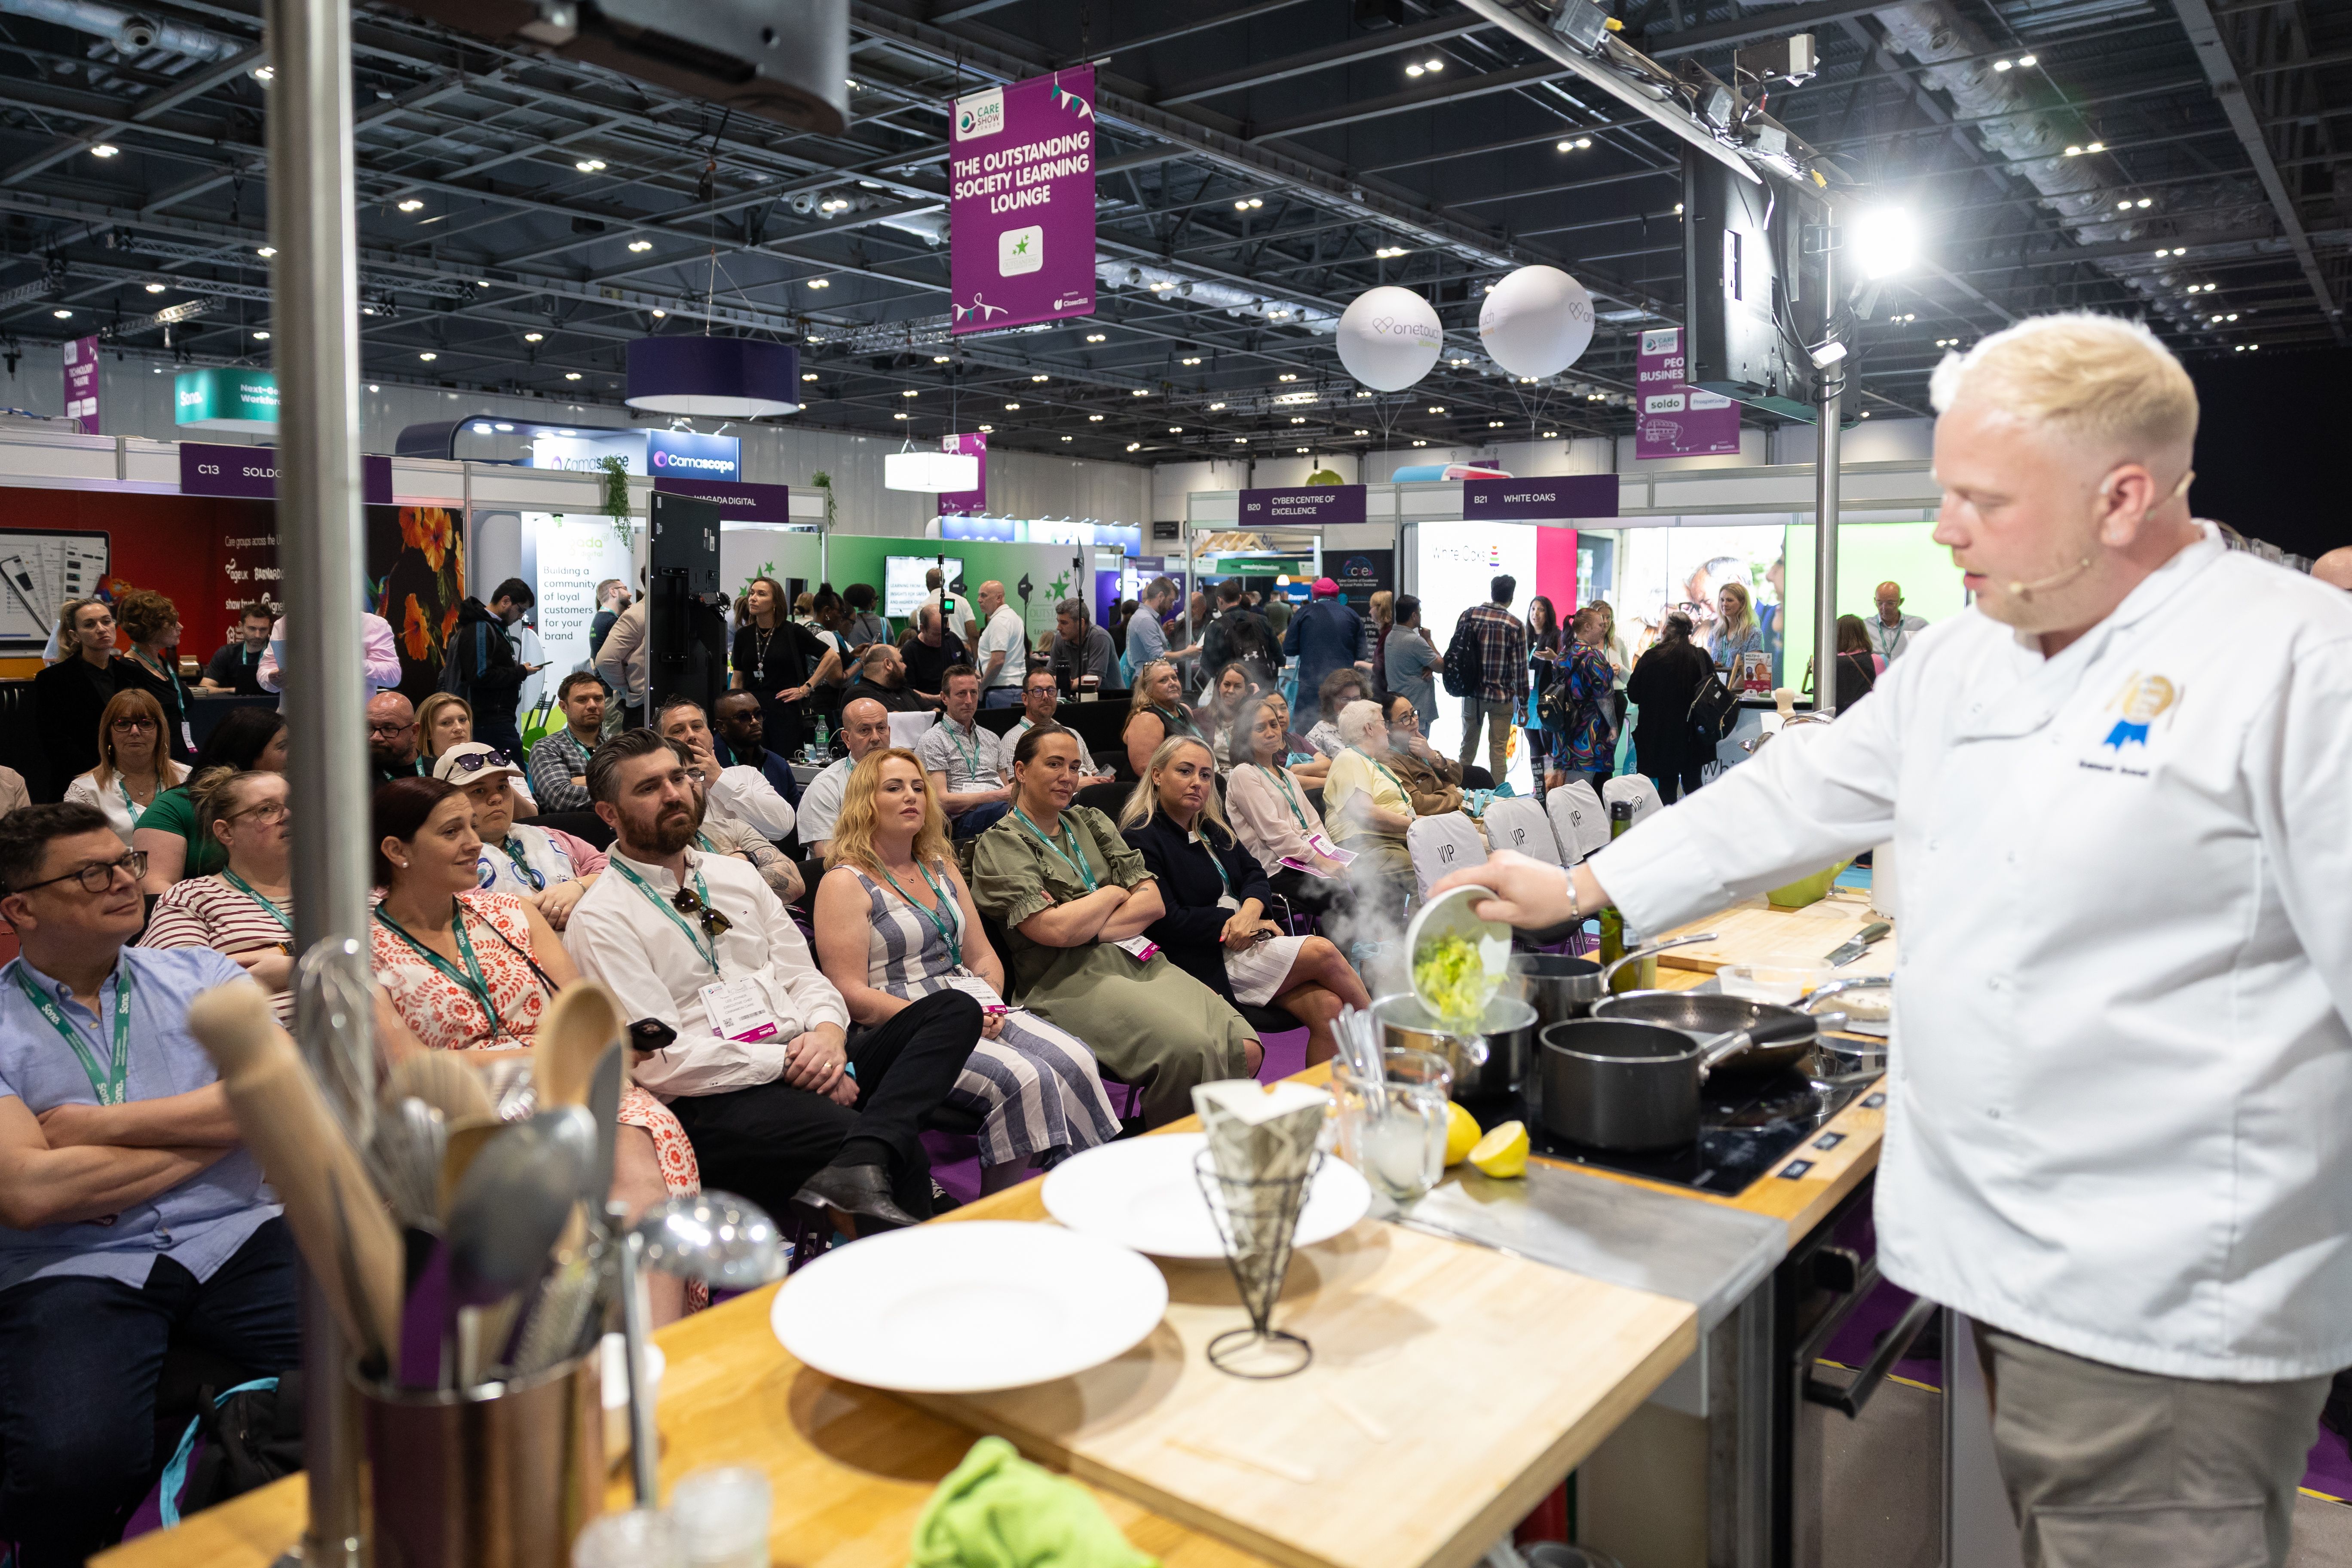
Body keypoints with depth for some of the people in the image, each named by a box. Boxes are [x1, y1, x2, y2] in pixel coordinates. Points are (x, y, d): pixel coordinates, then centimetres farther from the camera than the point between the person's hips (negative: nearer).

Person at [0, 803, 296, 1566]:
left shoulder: (199, 975, 14)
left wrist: (102, 1123, -5)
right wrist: (212, 1130, -3)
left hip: (234, 1242, 2)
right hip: (74, 1272, -1)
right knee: (75, 1461, -30)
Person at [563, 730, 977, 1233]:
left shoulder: (738, 876, 20)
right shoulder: (602, 919, -2)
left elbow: (803, 977, 17)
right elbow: (660, 1060, -11)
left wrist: (828, 1032, -7)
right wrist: (786, 1063, -14)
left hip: (805, 1067, 9)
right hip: (715, 1099, -9)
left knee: (955, 1009, -18)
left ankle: (863, 1164, -35)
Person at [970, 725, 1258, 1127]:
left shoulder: (1090, 822, 20)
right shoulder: (1000, 846, 1)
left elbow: (1154, 902, 10)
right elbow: (1056, 929, -13)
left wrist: (1088, 929, -6)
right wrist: (1113, 893, 4)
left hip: (1139, 959, 6)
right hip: (1066, 979, -6)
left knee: (1245, 1049, -18)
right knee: (1190, 1049, -30)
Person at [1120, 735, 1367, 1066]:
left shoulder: (1212, 826, 19)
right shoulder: (1141, 840, -7)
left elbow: (1254, 874, 14)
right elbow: (1167, 922, -15)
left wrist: (1251, 909, -11)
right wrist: (1235, 922, -12)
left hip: (1250, 940, 8)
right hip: (1205, 961, -7)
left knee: (1328, 1005, -18)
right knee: (1323, 953, -19)